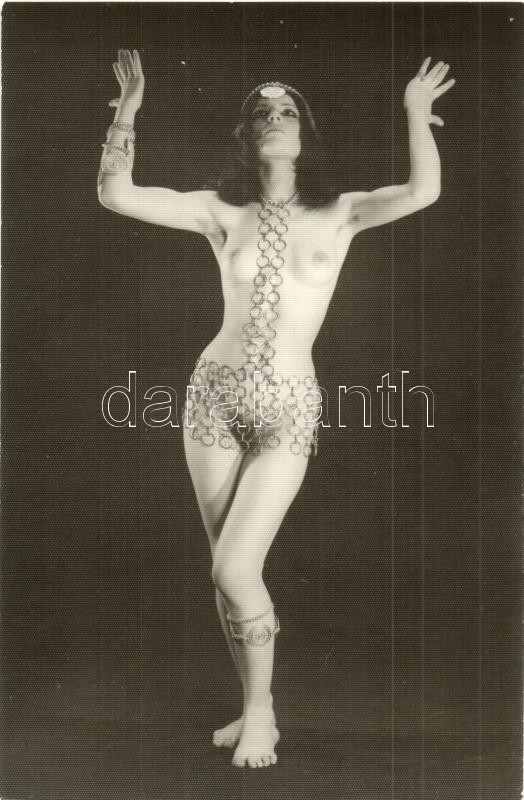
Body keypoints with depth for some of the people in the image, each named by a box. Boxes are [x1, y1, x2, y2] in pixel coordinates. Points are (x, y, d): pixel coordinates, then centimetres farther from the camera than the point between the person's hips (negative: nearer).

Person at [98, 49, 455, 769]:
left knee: (234, 567, -10)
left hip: (288, 409, -2)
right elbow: (115, 195, -3)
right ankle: (257, 710, 28)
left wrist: (417, 114, -13)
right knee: (229, 570, 8)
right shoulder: (222, 212, 3)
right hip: (217, 394, 2)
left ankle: (259, 713, 15)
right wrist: (128, 111, -9)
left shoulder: (339, 215, 3)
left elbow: (424, 192, -11)